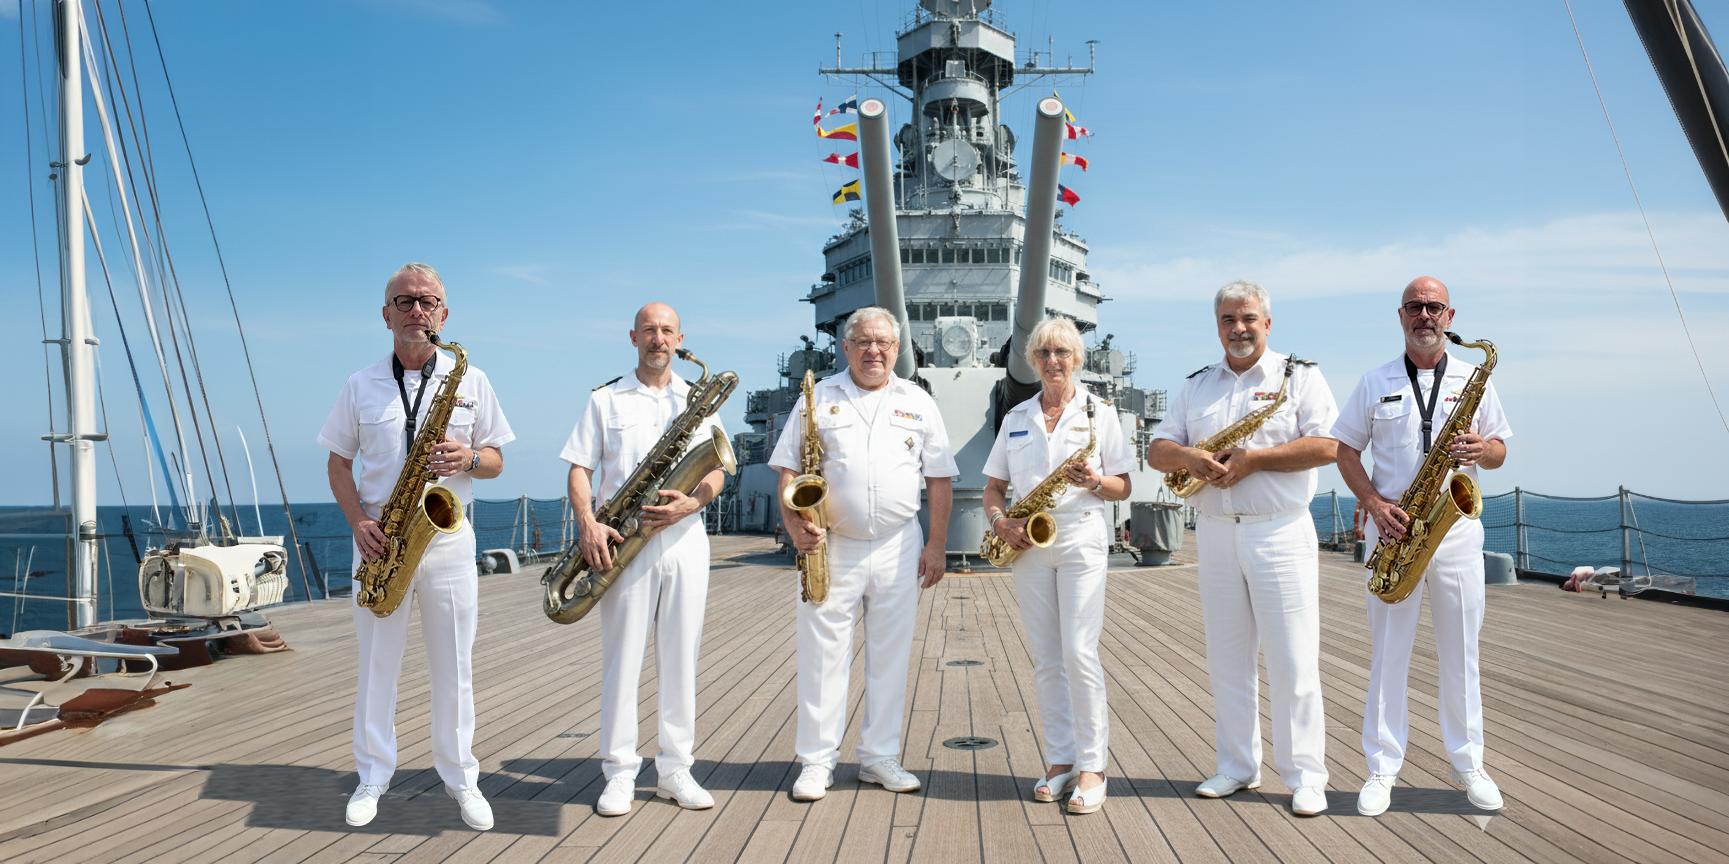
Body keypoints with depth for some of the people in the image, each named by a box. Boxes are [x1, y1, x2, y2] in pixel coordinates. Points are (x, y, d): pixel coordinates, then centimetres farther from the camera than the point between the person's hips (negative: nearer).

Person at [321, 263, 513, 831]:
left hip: (448, 536, 0)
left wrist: (467, 459, -16)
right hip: (379, 539, 1)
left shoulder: (471, 381, 5)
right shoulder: (360, 386, 6)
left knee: (452, 666, 5)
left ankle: (461, 778, 17)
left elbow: (496, 460, 8)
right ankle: (373, 777, 21)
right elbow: (339, 462, 10)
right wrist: (358, 520, -6)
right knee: (376, 663, 7)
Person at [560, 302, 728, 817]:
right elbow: (579, 469, 3)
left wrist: (689, 504, -14)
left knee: (680, 658, 5)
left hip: (685, 539, 2)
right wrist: (587, 523, -14)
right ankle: (620, 774, 9)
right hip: (623, 543, -1)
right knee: (621, 658, -1)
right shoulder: (605, 400, 10)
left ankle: (676, 769, 14)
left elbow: (717, 472, 7)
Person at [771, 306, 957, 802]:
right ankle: (817, 761, 12)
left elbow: (940, 480, 9)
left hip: (898, 548, 2)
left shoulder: (919, 403, 10)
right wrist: (795, 525, -13)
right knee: (823, 654, 1)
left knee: (890, 655, 7)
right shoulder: (817, 398, 6)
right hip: (832, 547, -1)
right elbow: (788, 470, 2)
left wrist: (937, 545, 1)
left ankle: (879, 757, 19)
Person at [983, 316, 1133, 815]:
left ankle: (1092, 766, -1)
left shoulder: (1099, 412, 4)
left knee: (1079, 653, -10)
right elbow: (994, 486, 14)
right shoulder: (1016, 418, 13)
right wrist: (1000, 521, -6)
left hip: (1081, 540, -3)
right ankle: (1061, 761, 14)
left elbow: (1123, 488, 4)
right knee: (1045, 659, 5)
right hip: (1028, 545, 4)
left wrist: (1094, 481, -17)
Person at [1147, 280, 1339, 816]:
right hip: (1215, 533, 5)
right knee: (1226, 658, 10)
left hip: (1281, 533, -4)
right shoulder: (1196, 386, 14)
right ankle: (1237, 767, 20)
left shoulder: (1300, 376, 1)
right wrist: (1189, 457, -14)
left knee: (1293, 661, -2)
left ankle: (1305, 777, 8)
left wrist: (1251, 459, -17)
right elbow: (1157, 451, 9)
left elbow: (1326, 446, -11)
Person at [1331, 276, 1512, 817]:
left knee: (1460, 652, 7)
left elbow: (1499, 450, 12)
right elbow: (1345, 450, 6)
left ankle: (1468, 763, 20)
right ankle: (1382, 768, 9)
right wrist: (1374, 504, -9)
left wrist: (1481, 450, -12)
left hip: (1458, 527, 1)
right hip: (1394, 528, -1)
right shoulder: (1375, 384, 6)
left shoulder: (1474, 379, 9)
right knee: (1388, 654, 2)